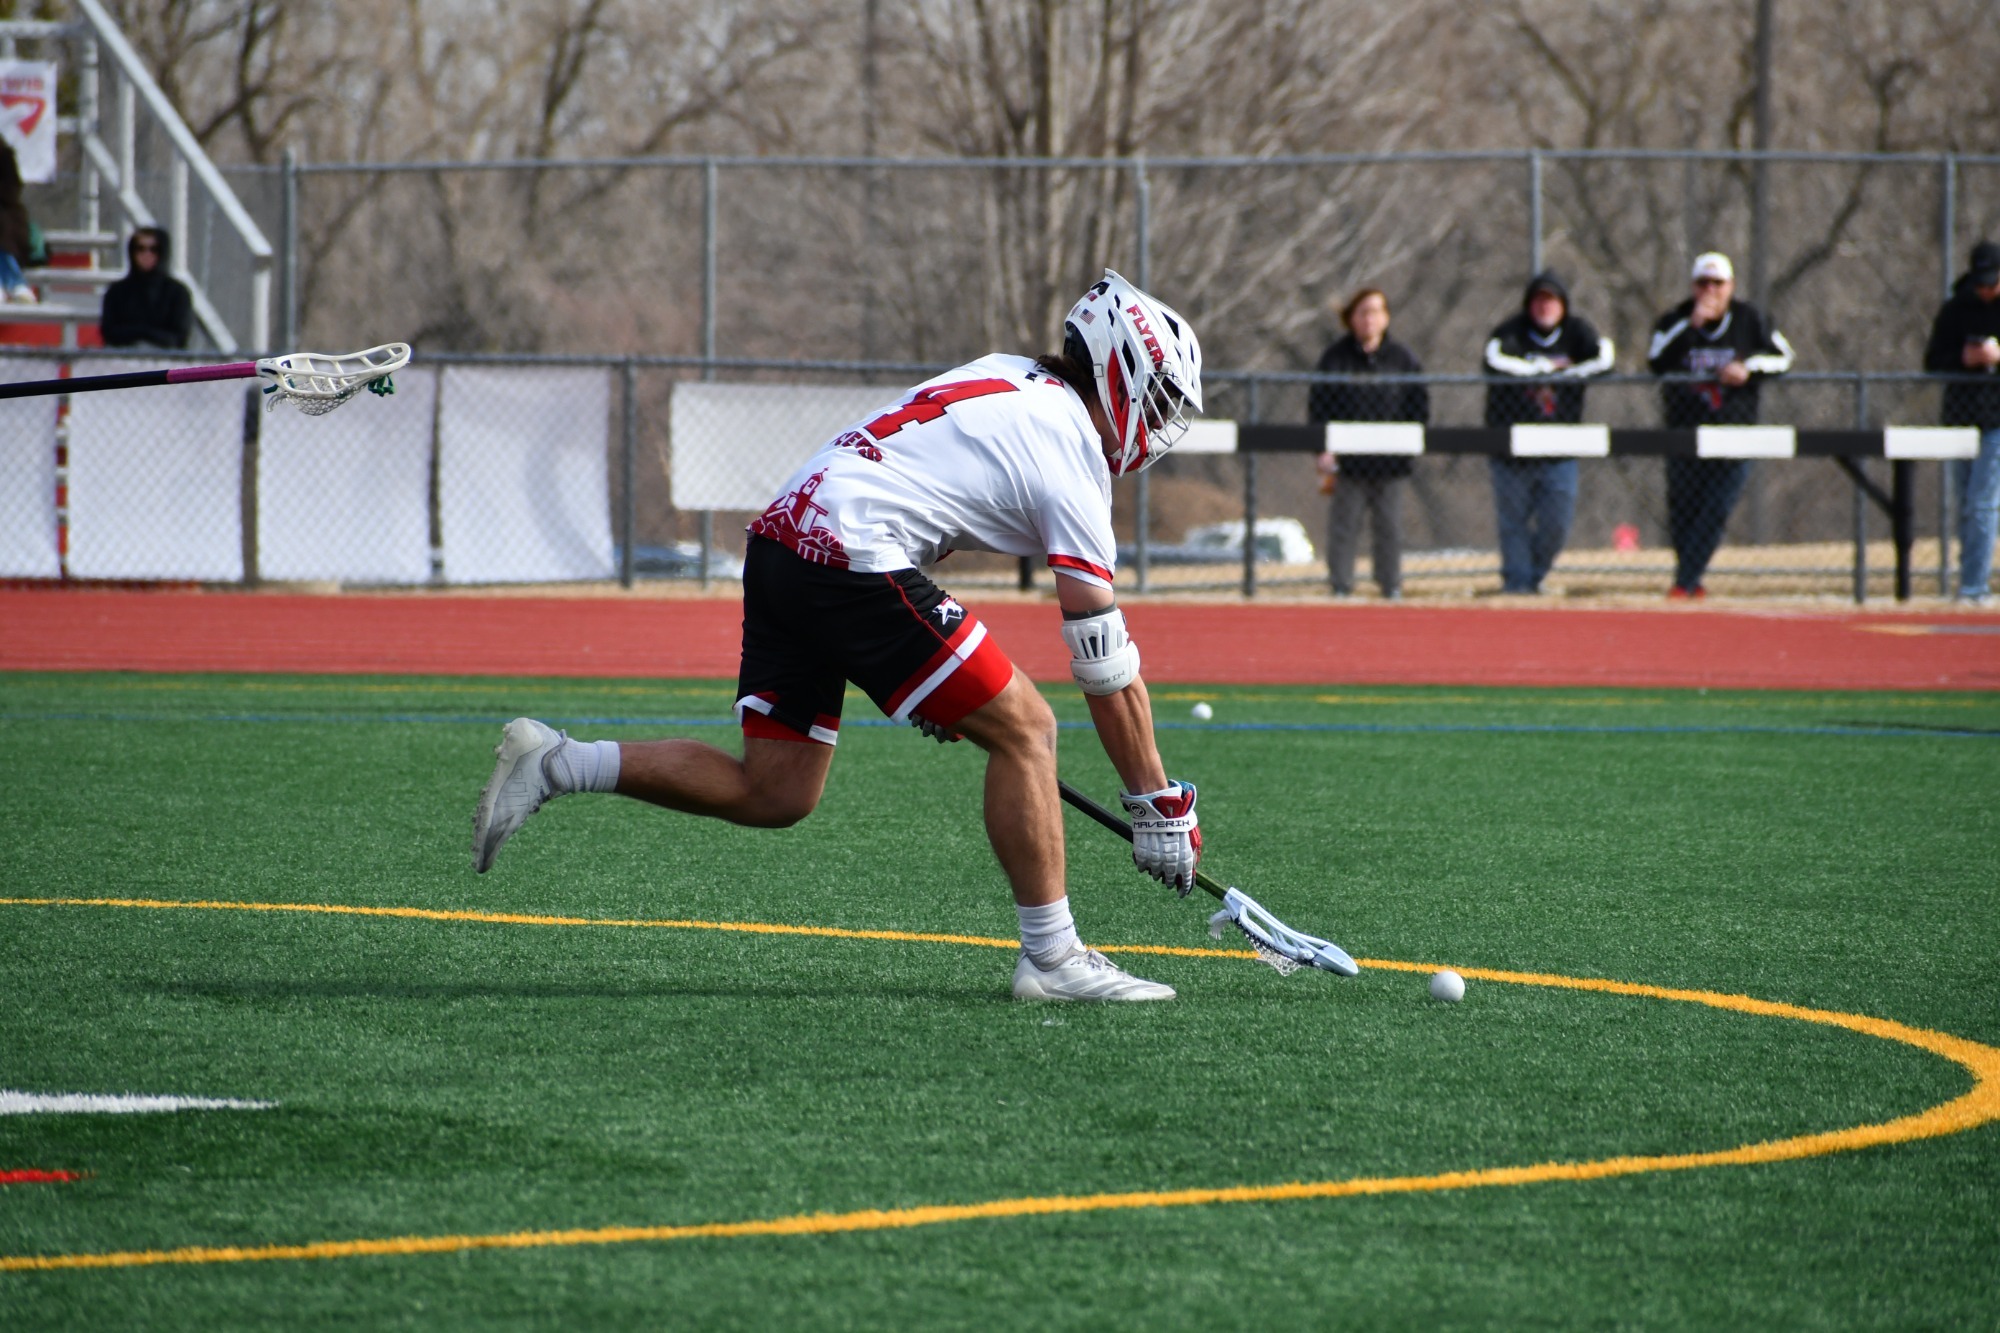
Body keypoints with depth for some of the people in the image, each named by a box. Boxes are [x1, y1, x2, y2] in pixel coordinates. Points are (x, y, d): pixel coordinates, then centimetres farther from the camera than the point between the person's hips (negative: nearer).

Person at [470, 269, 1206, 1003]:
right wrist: (1158, 806, 1)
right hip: (852, 560, -9)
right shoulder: (1070, 445, -4)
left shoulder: (1007, 378, 20)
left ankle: (553, 763, 5)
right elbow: (1106, 663, -5)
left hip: (780, 539, 9)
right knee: (1024, 729, -2)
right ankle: (1051, 957, -1)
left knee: (773, 794, 10)